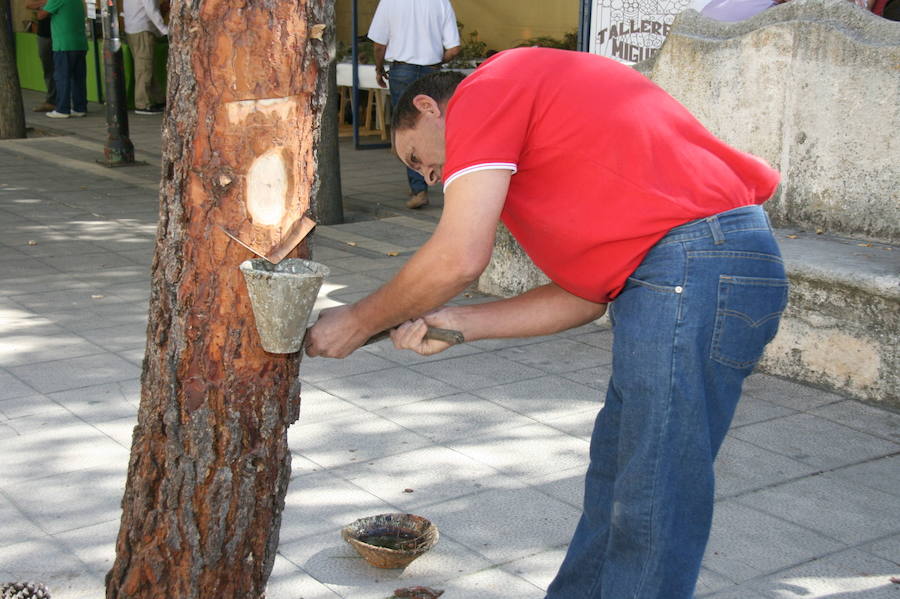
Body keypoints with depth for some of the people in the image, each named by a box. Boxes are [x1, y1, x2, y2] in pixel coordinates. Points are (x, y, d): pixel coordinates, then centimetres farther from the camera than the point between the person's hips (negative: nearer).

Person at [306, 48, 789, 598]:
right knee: (613, 477, 21)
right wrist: (455, 322, 13)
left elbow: (458, 258, -10)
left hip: (695, 267, -10)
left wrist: (357, 322, 5)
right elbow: (588, 294, 19)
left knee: (651, 512, -2)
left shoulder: (483, 90, 1)